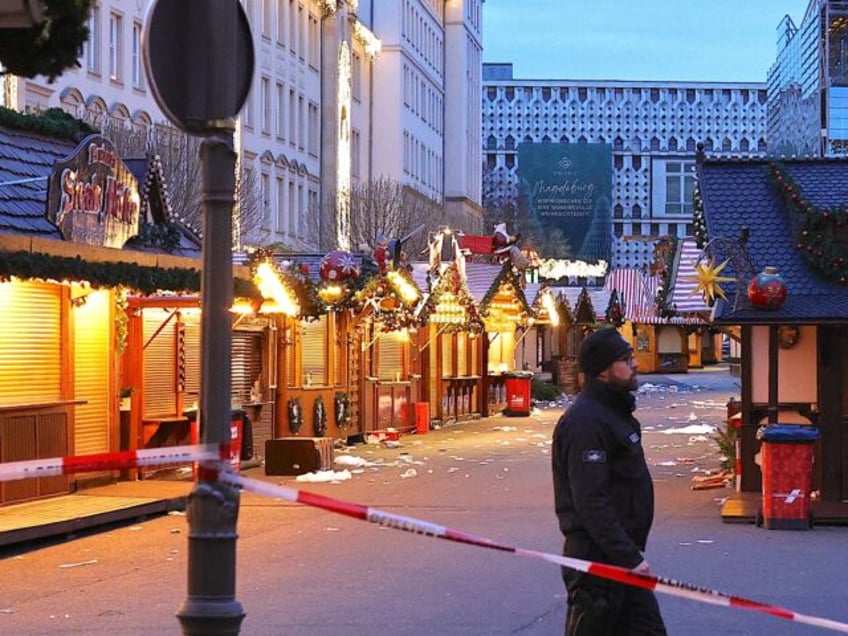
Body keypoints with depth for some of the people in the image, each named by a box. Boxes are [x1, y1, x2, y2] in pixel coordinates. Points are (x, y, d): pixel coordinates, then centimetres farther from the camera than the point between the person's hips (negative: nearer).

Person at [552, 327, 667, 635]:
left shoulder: (616, 411, 15)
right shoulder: (585, 421, -19)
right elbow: (591, 503, -25)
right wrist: (628, 557, -25)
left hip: (622, 555, 10)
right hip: (598, 562, -10)